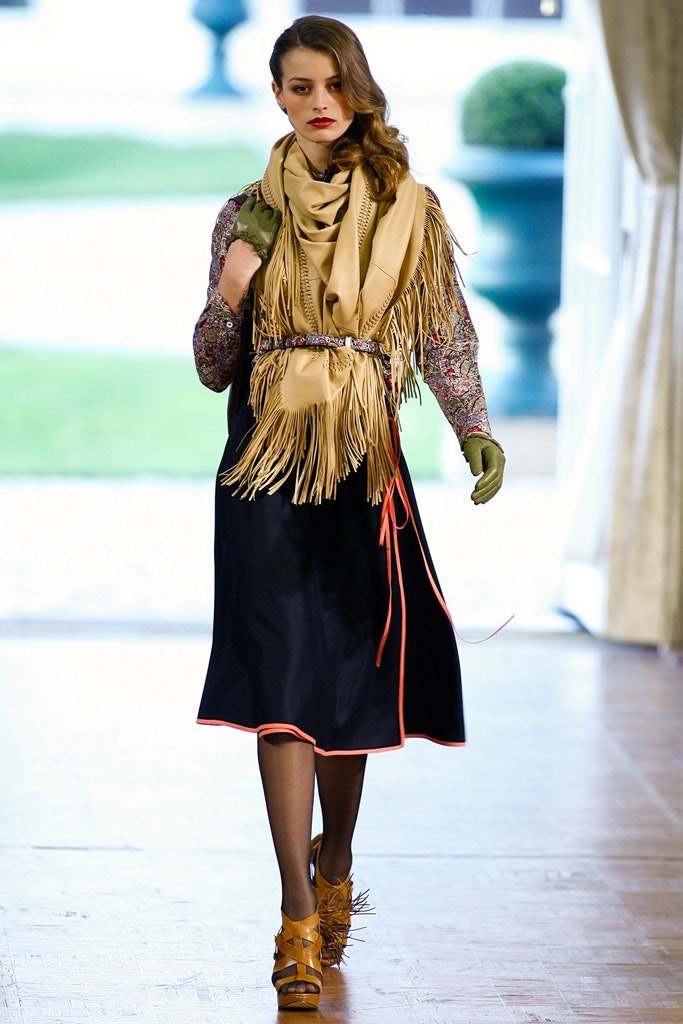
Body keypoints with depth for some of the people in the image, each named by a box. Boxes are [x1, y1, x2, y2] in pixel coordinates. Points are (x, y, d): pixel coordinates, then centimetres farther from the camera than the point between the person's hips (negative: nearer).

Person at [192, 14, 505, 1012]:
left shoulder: (410, 210, 6)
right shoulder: (246, 216, 8)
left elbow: (446, 338, 5)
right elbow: (213, 369, 9)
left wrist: (477, 433, -9)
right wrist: (232, 287, -9)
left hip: (366, 468, 0)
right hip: (266, 468, 0)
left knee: (350, 681, 5)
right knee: (281, 682, -9)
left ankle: (334, 871, 29)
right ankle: (299, 919, -10)